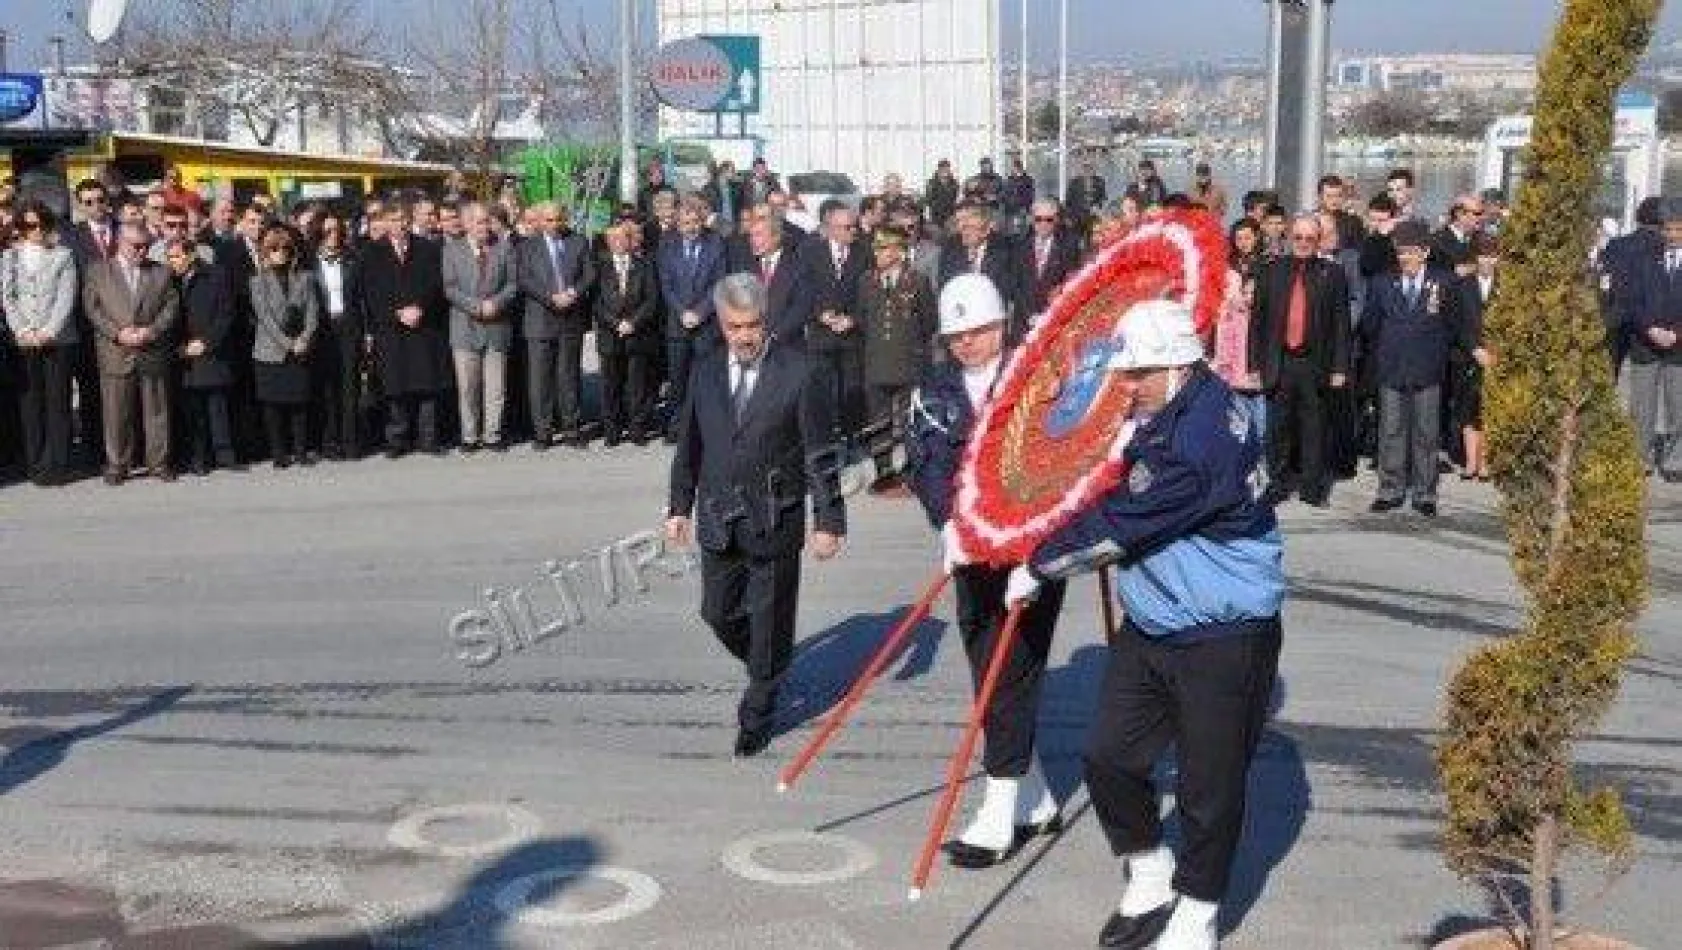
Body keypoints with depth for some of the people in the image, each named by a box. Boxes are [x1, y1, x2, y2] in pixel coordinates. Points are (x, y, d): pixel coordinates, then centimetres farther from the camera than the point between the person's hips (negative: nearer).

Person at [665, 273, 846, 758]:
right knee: (718, 613, 12)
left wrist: (828, 521, -9)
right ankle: (765, 674, 40)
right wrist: (680, 507, 15)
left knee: (770, 623, 6)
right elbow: (688, 446, 14)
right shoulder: (706, 372, 4)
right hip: (718, 521, 4)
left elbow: (821, 454, -9)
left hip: (775, 523, -4)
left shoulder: (800, 373, -11)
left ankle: (758, 714, 24)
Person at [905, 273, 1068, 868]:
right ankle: (1035, 803, 27)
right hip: (970, 551, 5)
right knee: (989, 676, 11)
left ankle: (1001, 816, 2)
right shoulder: (934, 391, 8)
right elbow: (922, 462, -2)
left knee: (1014, 674, -5)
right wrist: (951, 523, -18)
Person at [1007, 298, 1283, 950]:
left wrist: (1037, 568, -11)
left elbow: (1118, 523, -22)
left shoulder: (1201, 438, -26)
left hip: (1223, 639, -9)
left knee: (1207, 786, 4)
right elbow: (1113, 499, 20)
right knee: (1108, 757, 9)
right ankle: (1151, 883, 31)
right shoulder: (1160, 415, 5)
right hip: (1149, 627, 9)